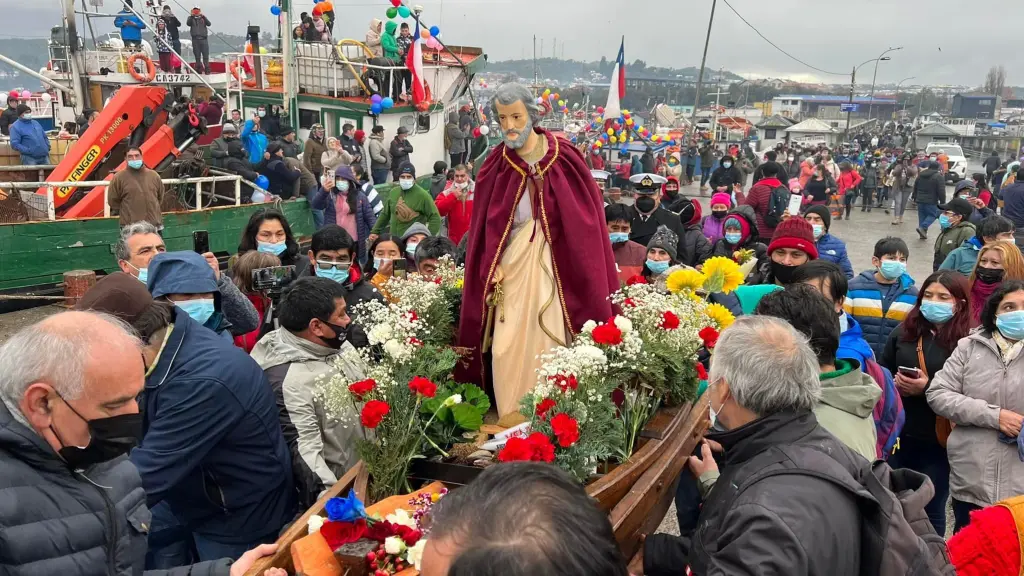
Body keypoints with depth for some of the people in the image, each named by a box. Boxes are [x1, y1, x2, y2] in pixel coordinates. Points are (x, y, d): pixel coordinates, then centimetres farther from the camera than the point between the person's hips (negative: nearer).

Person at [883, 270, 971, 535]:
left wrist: (927, 388, -22)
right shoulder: (903, 332, 5)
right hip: (899, 434, 4)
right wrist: (894, 383, -8)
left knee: (931, 509, 11)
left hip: (938, 440, -4)